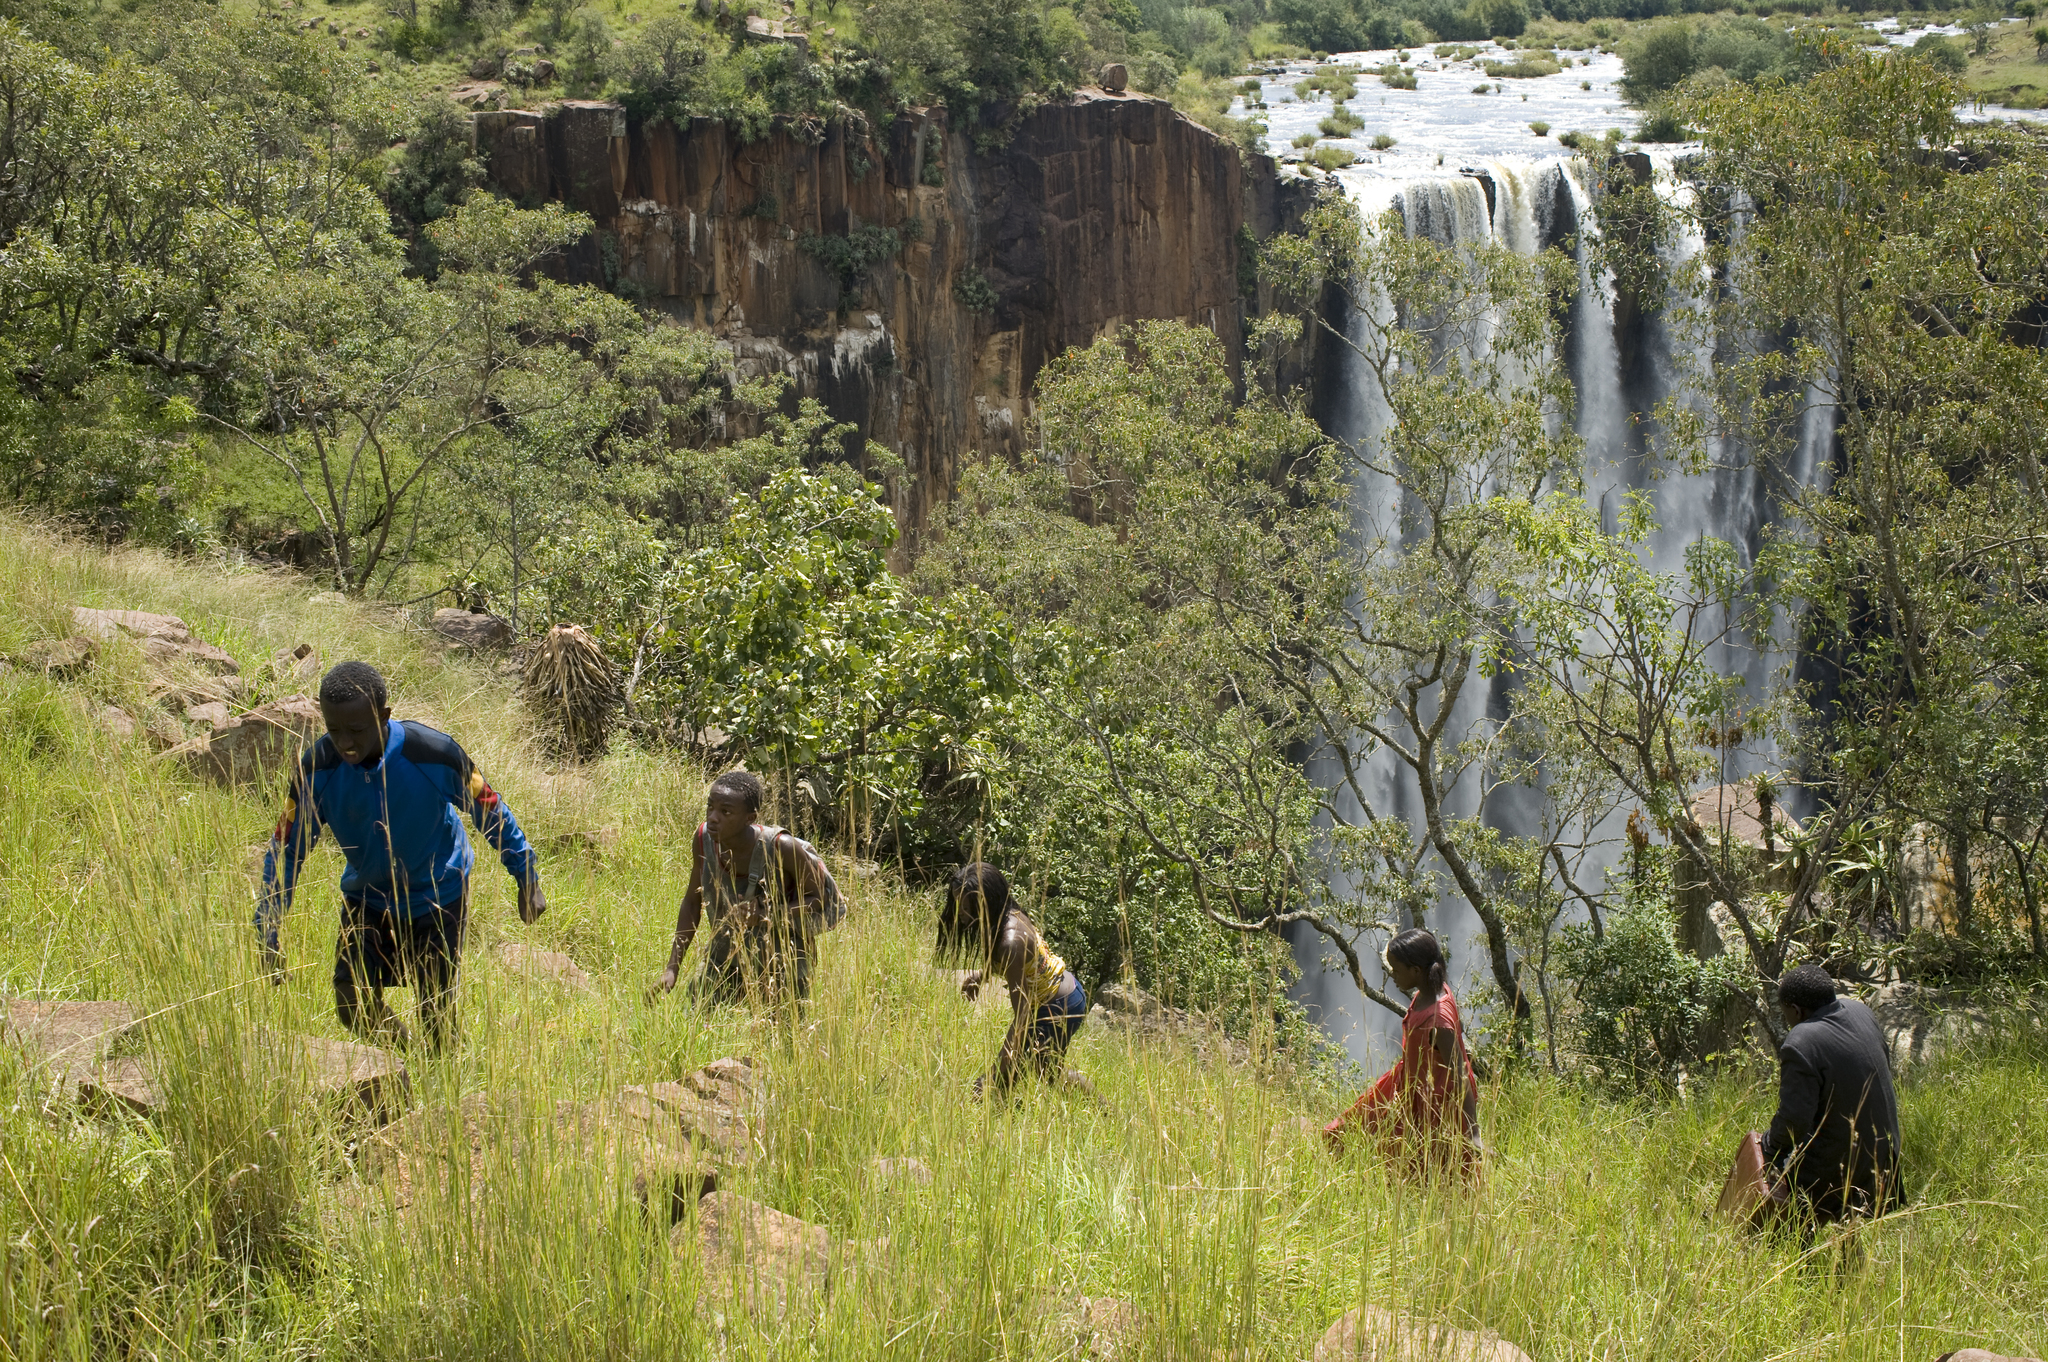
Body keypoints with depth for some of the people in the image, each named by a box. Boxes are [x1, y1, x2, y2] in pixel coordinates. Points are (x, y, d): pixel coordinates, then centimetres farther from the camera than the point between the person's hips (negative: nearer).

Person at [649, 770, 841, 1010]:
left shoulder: (781, 848, -28)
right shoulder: (704, 839, -14)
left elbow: (828, 900, -17)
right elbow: (693, 902, 2)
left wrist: (766, 915, -29)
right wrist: (672, 969, -2)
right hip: (726, 962, 4)